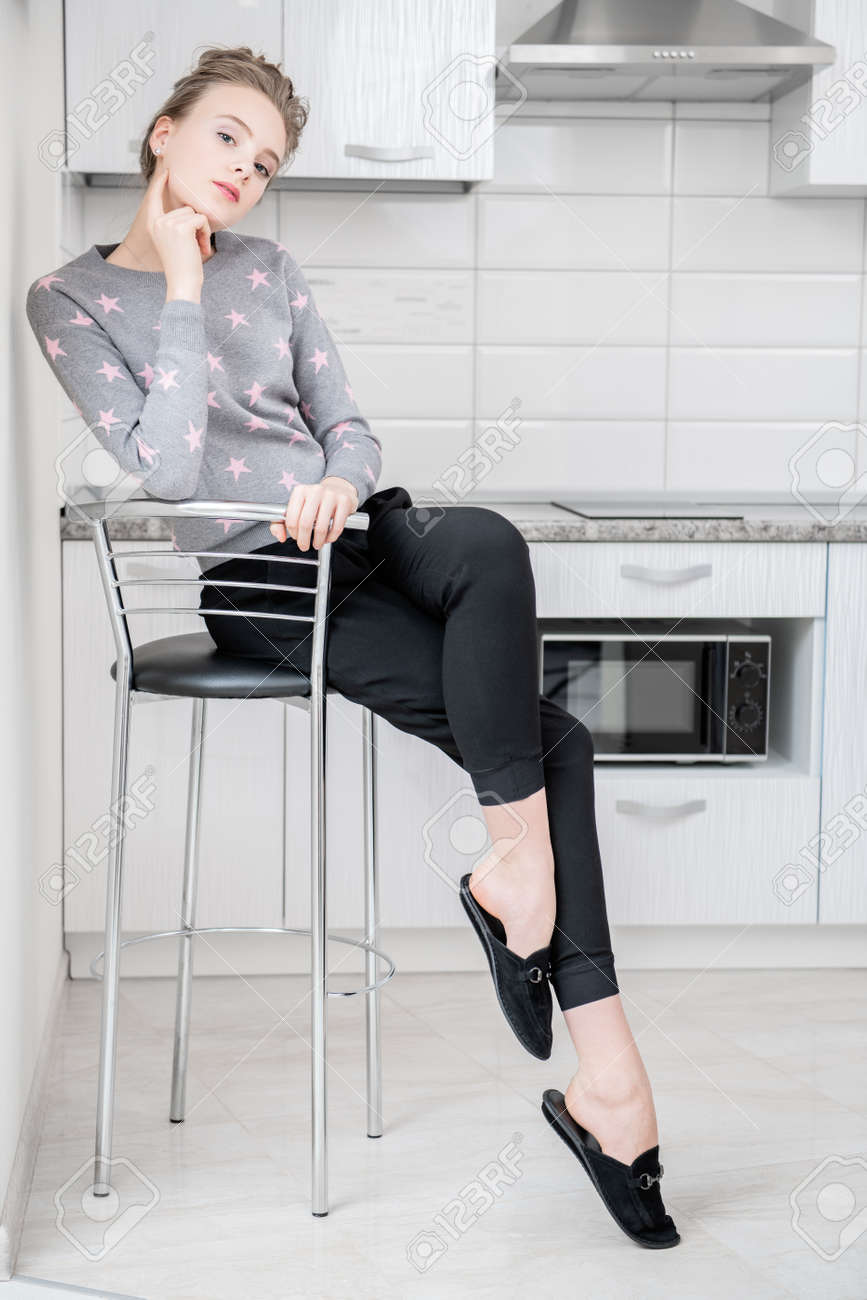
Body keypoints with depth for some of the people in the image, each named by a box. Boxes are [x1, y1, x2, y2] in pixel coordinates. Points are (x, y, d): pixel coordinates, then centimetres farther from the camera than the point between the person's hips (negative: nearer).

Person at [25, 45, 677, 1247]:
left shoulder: (269, 271, 15)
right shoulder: (71, 300, 0)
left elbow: (348, 426, 13)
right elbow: (169, 468, -13)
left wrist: (343, 483, -11)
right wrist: (183, 288, -12)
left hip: (354, 534, 5)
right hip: (258, 583, -5)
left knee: (484, 539, -31)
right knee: (548, 737, -24)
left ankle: (515, 857, -22)